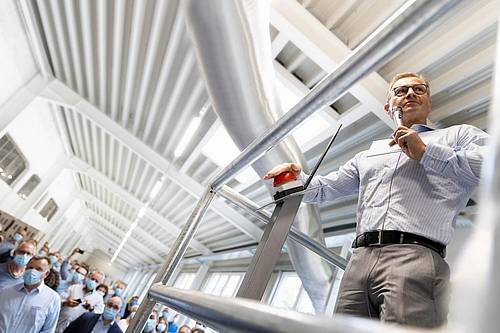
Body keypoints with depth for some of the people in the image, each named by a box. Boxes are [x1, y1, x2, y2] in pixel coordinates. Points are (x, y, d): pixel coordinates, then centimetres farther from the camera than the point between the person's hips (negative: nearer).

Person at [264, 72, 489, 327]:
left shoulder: (459, 134, 19)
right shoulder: (367, 156, 30)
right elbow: (324, 189, 27)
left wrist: (425, 153, -4)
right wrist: (297, 176, 6)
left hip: (415, 256, -3)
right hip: (359, 260, 4)